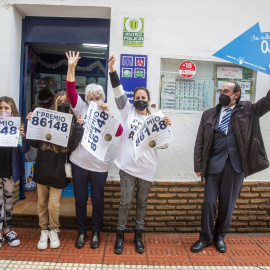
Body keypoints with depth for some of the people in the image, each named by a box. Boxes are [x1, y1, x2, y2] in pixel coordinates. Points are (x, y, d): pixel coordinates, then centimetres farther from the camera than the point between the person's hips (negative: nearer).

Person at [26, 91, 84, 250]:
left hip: (58, 170, -2)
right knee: (42, 202, 13)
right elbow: (35, 143, 2)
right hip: (42, 168, 3)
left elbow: (72, 147, -14)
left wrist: (78, 127, -20)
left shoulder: (73, 124, -2)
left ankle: (54, 231, 26)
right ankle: (44, 230, 32)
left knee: (53, 205, 1)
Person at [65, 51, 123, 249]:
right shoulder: (81, 109, 3)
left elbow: (119, 132, -16)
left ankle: (96, 231, 31)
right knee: (80, 199, 12)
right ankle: (82, 231, 32)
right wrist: (71, 67, -18)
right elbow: (71, 91, -9)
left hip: (99, 165, -1)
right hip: (79, 163, 1)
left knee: (97, 200, 11)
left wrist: (107, 112, -24)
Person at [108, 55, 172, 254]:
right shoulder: (128, 111, 5)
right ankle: (120, 235, 23)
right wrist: (112, 70, -16)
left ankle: (138, 235, 30)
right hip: (128, 166, -1)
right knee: (125, 202, 4)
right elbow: (119, 92, -6)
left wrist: (166, 127, -17)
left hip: (147, 168, 1)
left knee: (142, 203, 14)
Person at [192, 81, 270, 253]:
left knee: (228, 203, 11)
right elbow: (200, 142, 7)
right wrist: (198, 166, 2)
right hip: (214, 165, 1)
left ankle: (220, 236, 32)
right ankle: (205, 238, 24)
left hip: (236, 166, 0)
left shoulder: (247, 110, 8)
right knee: (209, 202, 3)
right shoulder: (209, 114, 9)